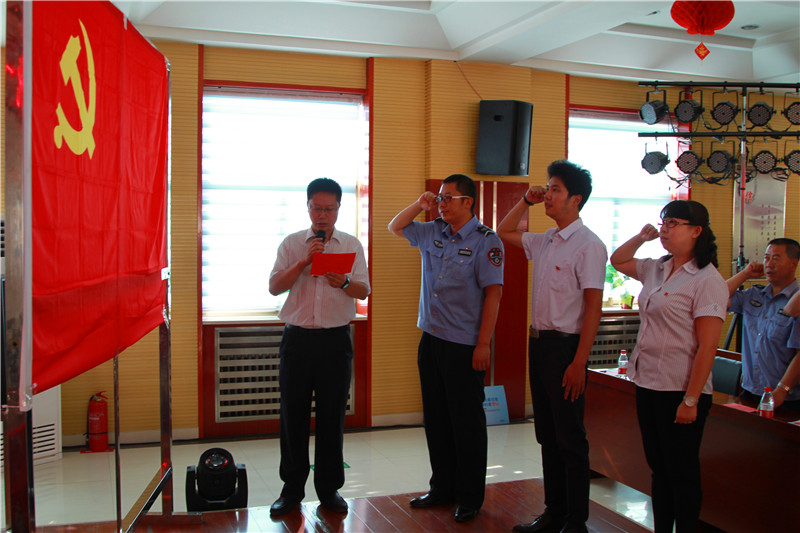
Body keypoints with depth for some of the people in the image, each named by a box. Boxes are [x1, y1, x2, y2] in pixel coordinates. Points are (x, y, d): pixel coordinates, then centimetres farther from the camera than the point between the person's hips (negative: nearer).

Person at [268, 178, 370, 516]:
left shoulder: (352, 245, 8)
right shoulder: (292, 244, 8)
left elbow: (364, 291, -1)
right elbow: (275, 287, -1)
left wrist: (345, 282, -23)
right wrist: (304, 261, -14)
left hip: (336, 339, 0)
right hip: (297, 338, 0)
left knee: (333, 416, 6)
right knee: (293, 414, 4)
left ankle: (329, 488, 19)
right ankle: (292, 489, 18)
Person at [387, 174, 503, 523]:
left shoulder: (485, 241, -9)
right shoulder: (433, 233, 10)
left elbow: (493, 293, -13)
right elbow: (395, 228, 25)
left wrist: (483, 344, -17)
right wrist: (419, 205, 7)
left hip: (464, 346, -7)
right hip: (431, 340, 7)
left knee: (467, 423, 3)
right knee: (436, 419, 14)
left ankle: (470, 497, 16)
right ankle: (442, 488, 27)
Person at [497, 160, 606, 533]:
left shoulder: (588, 245, -13)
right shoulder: (545, 241, 11)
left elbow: (593, 308, -16)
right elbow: (504, 232, 28)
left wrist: (578, 363, -20)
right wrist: (526, 201, 13)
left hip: (565, 347, -8)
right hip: (539, 343, 8)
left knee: (570, 440, 2)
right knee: (547, 436, 15)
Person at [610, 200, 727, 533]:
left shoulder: (707, 281, -14)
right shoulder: (657, 270, 9)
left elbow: (707, 348, -18)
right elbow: (617, 260, 28)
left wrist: (691, 400, -20)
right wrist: (642, 237, 11)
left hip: (680, 390, -8)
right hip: (648, 384, 8)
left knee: (682, 472, 5)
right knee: (658, 467, 17)